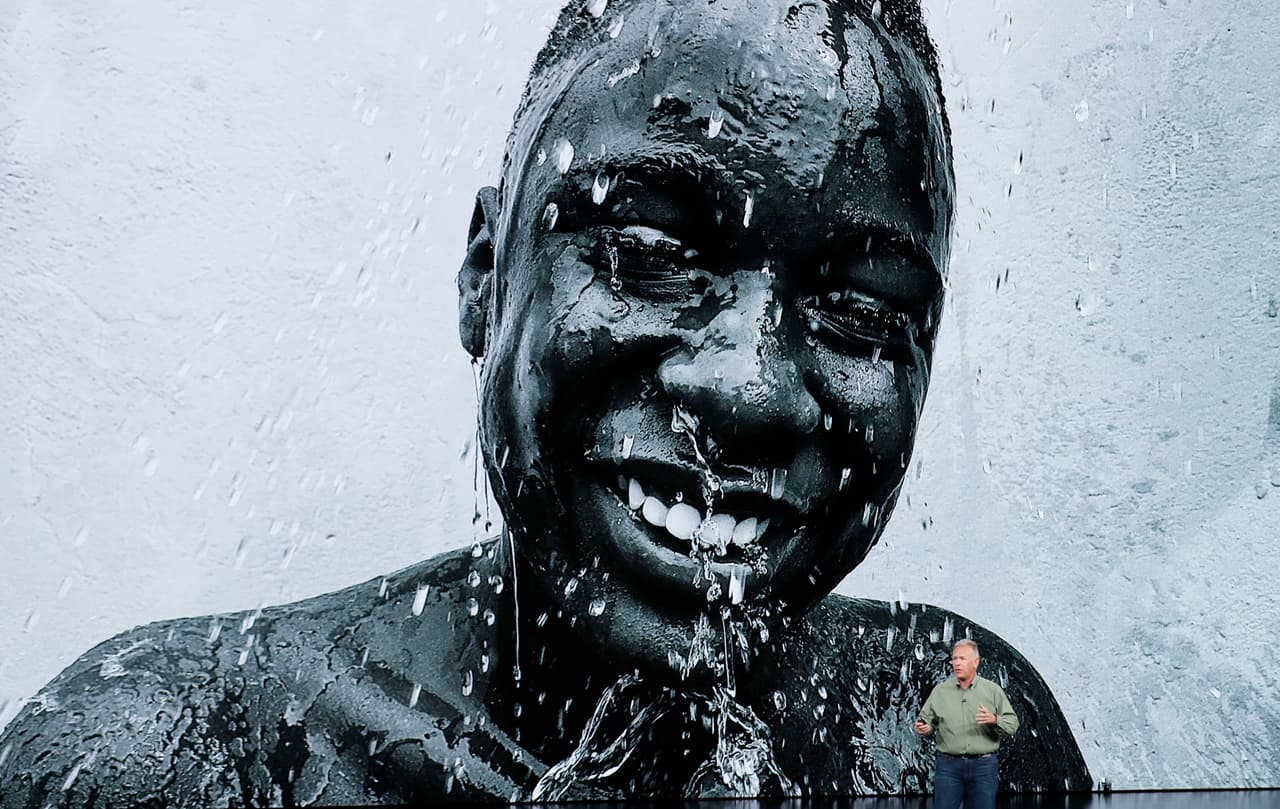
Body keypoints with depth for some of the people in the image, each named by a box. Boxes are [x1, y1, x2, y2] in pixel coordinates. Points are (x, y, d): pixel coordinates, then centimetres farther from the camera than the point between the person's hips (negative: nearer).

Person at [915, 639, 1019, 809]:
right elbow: (927, 719, 9)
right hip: (948, 765, 1)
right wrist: (924, 728, -13)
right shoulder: (940, 691, 7)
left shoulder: (993, 690, 4)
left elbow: (1012, 724, 1)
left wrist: (994, 720, -19)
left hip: (984, 765, 0)